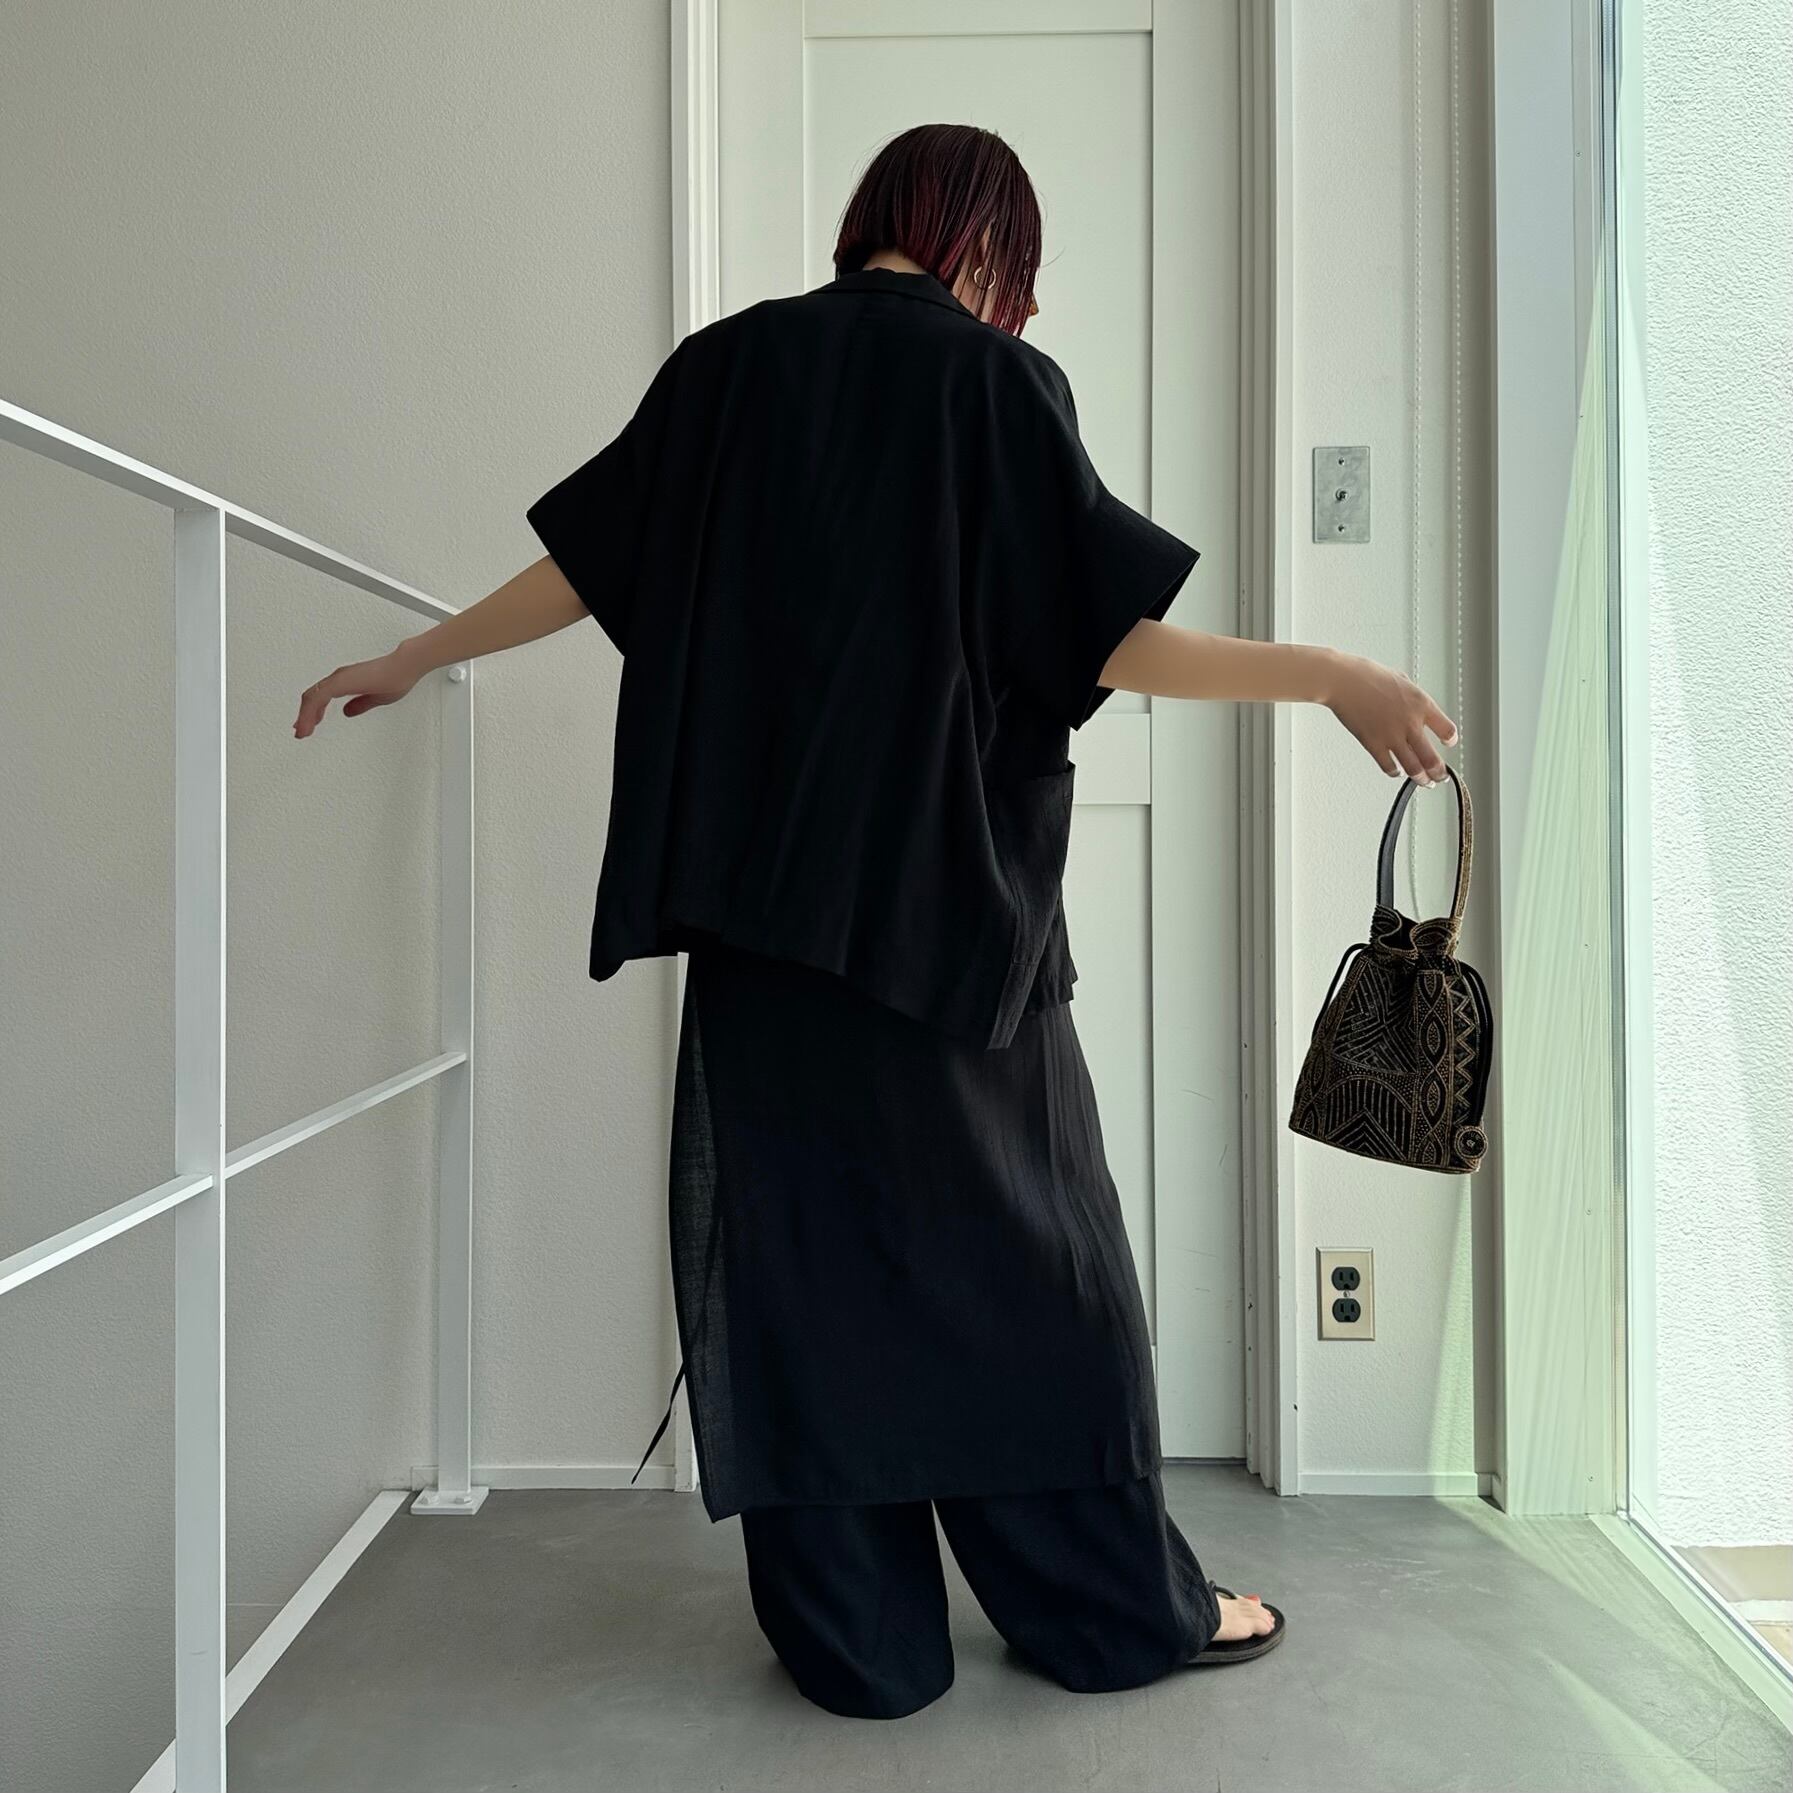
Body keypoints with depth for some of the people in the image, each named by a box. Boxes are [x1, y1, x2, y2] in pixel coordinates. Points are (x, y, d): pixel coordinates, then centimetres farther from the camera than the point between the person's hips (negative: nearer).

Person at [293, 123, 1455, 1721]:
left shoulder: (733, 364, 7)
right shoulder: (999, 380, -3)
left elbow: (583, 566, 11)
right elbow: (1103, 637, -10)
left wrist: (411, 660, 25)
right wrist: (1329, 675, -2)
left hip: (760, 898, 3)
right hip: (949, 895, -3)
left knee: (799, 1237, 9)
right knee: (1020, 1239, 9)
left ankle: (856, 1635, 19)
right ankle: (1122, 1605, 23)